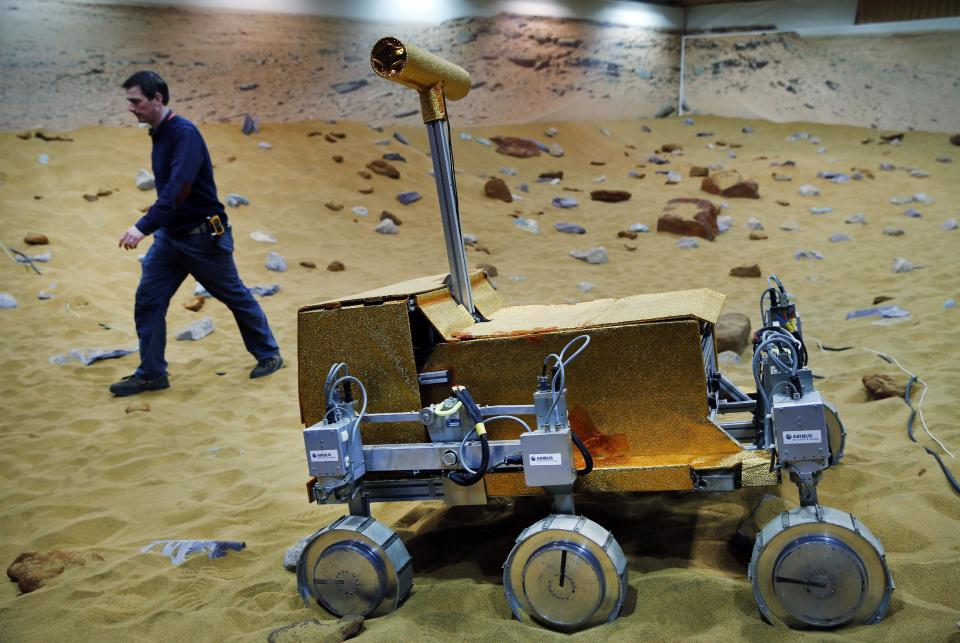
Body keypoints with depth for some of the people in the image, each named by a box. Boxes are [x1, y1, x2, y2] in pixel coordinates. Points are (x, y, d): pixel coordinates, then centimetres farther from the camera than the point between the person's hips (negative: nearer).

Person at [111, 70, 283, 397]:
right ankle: (151, 374, 12)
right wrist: (154, 228, 17)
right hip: (170, 236, 8)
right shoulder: (158, 134, 7)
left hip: (204, 236, -8)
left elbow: (178, 188, -31)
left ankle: (269, 354, 26)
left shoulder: (184, 133, -21)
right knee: (147, 301, 2)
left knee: (235, 296, 8)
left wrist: (143, 227, -36)